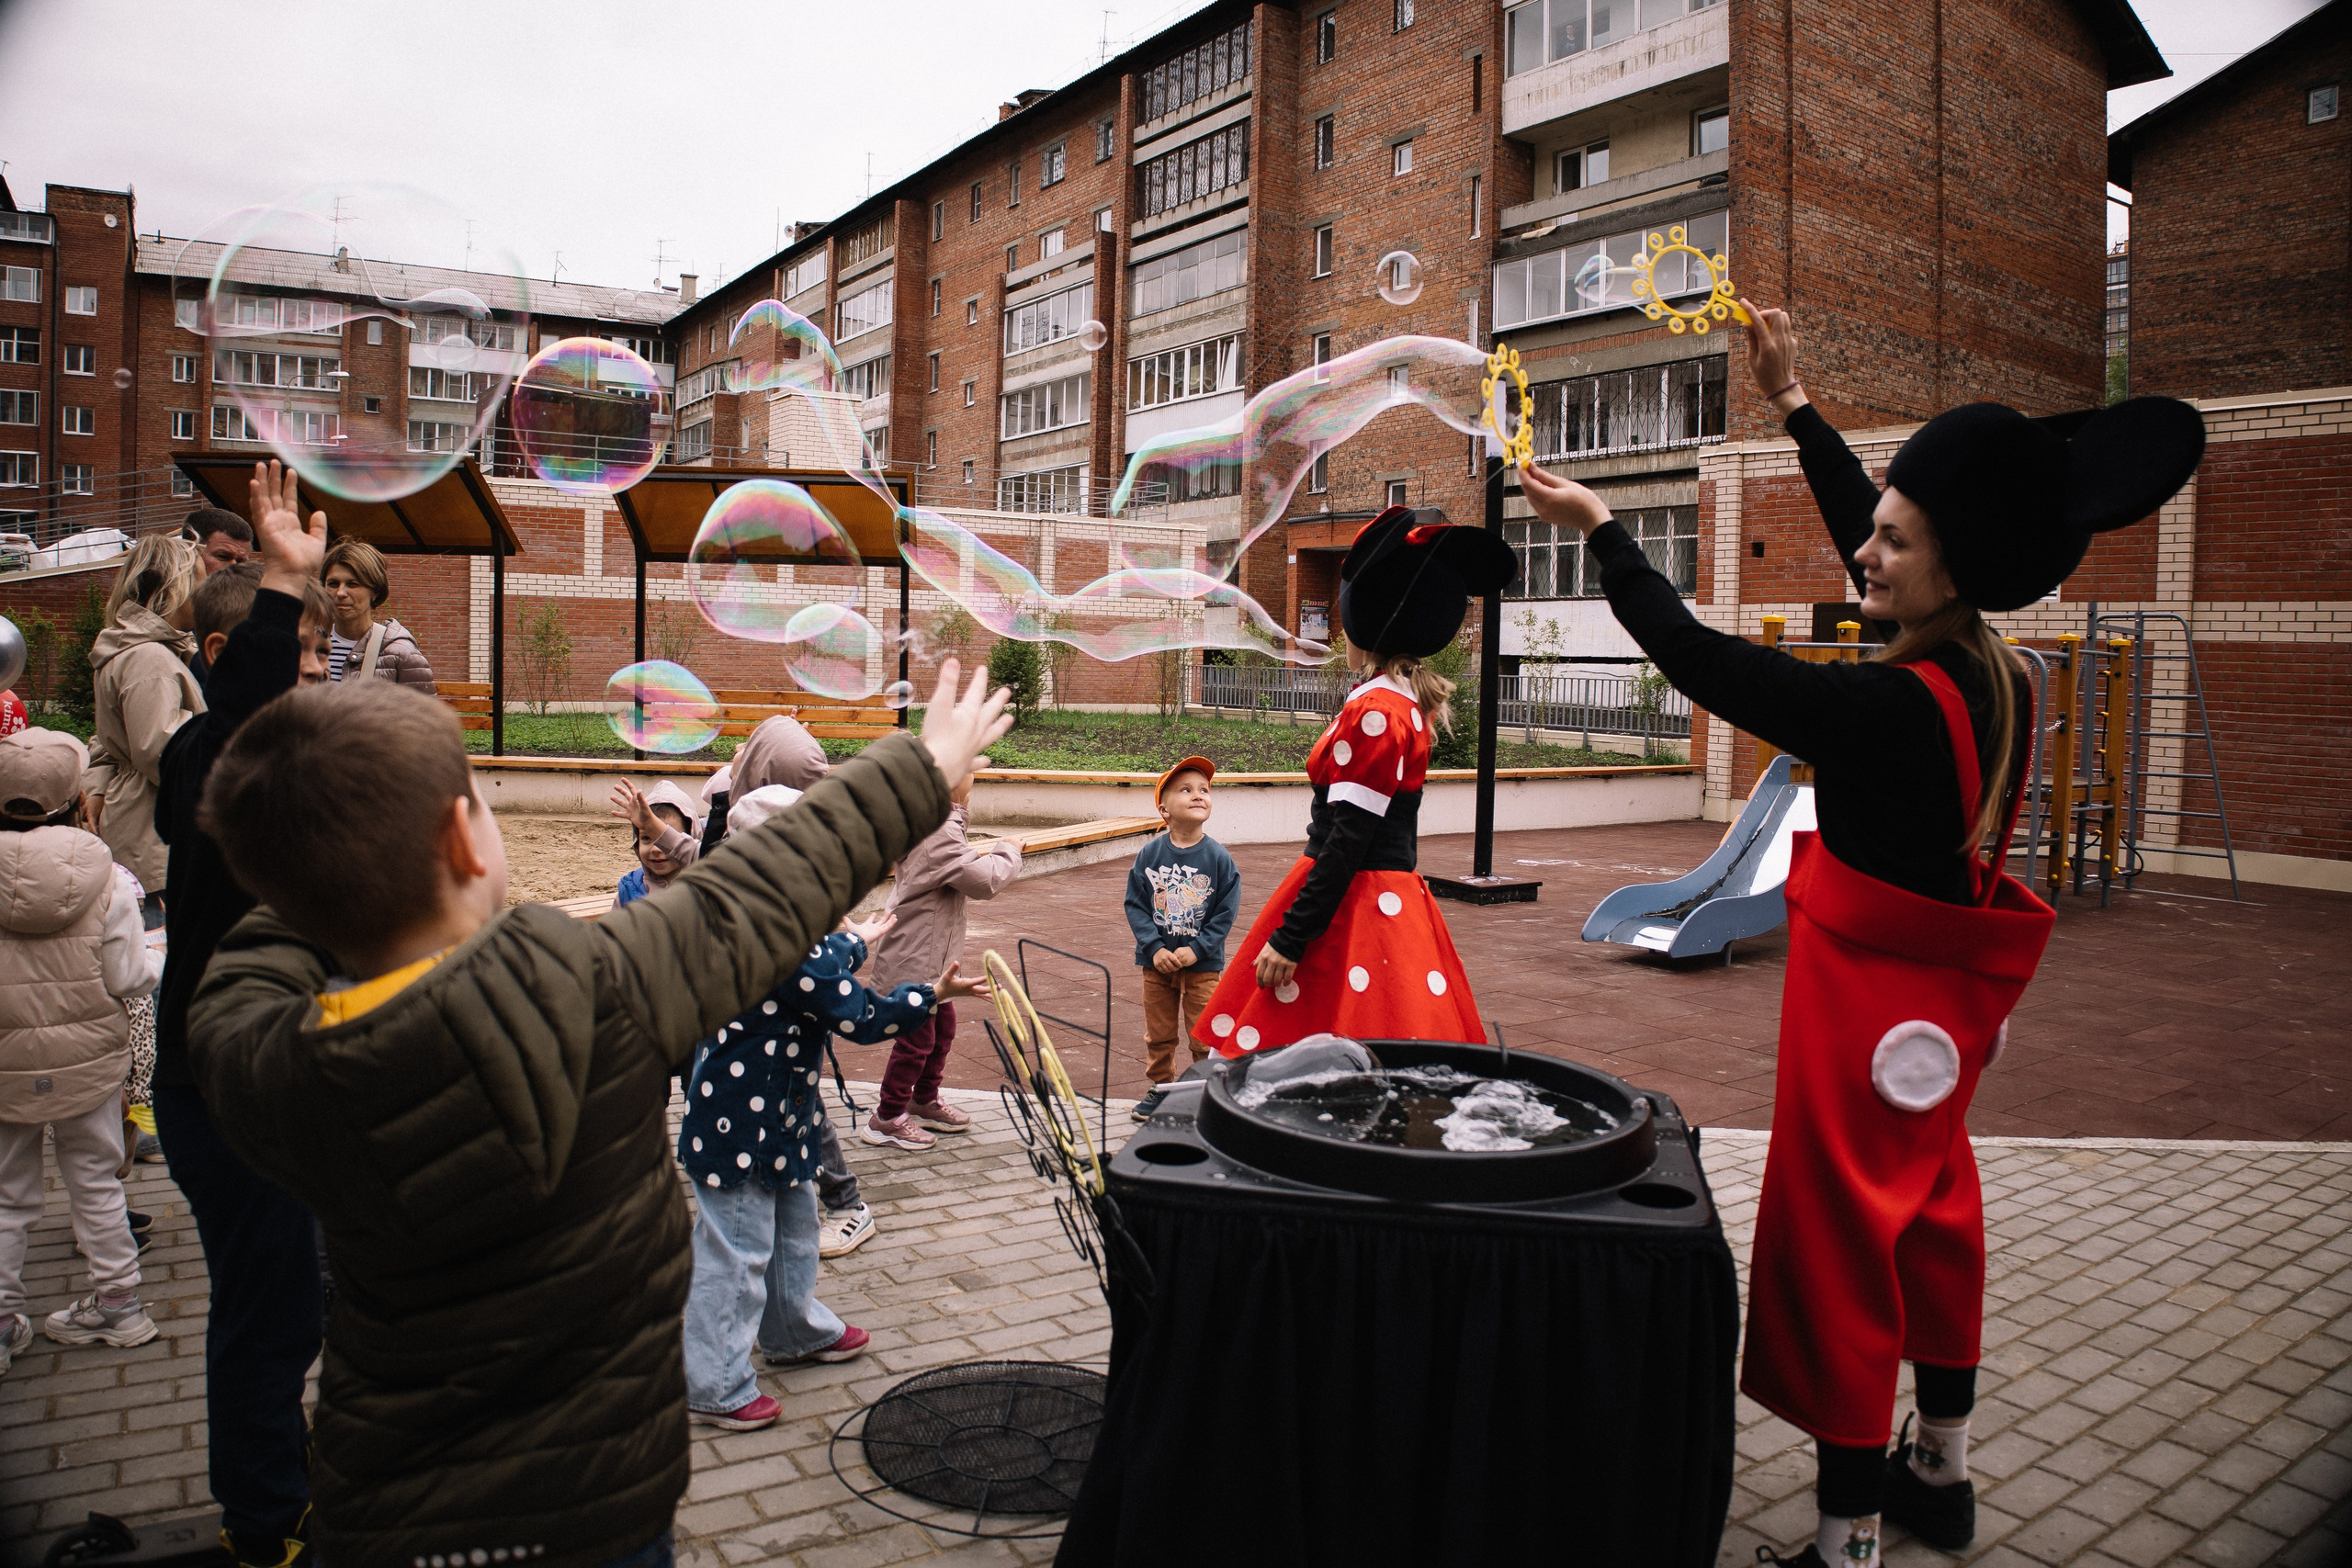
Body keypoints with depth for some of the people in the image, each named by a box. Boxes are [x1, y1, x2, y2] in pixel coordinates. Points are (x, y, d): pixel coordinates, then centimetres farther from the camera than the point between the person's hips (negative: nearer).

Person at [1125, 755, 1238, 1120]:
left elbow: (1225, 912, -7)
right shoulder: (1149, 853, -7)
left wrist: (1195, 950, -14)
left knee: (1204, 1036, 5)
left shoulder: (1218, 857, -9)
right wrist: (1155, 948, -14)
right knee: (1159, 1034, 14)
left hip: (1203, 963, -2)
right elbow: (1135, 904, -4)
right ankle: (1160, 1087, 32)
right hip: (1157, 962, 2)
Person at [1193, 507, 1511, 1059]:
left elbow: (1349, 839, -21)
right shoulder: (1409, 701, 11)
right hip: (1395, 899, 10)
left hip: (1353, 904, -10)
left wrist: (1290, 938, -20)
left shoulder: (1373, 711, -17)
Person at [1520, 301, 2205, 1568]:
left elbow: (1704, 663, -23)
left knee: (1833, 1239, 2)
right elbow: (1875, 558, 11)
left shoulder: (1892, 711, -29)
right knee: (1928, 1207, 23)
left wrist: (1600, 530, -11)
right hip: (1950, 984, 9)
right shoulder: (1999, 679, -3)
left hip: (1871, 988, -9)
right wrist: (1794, 405, 18)